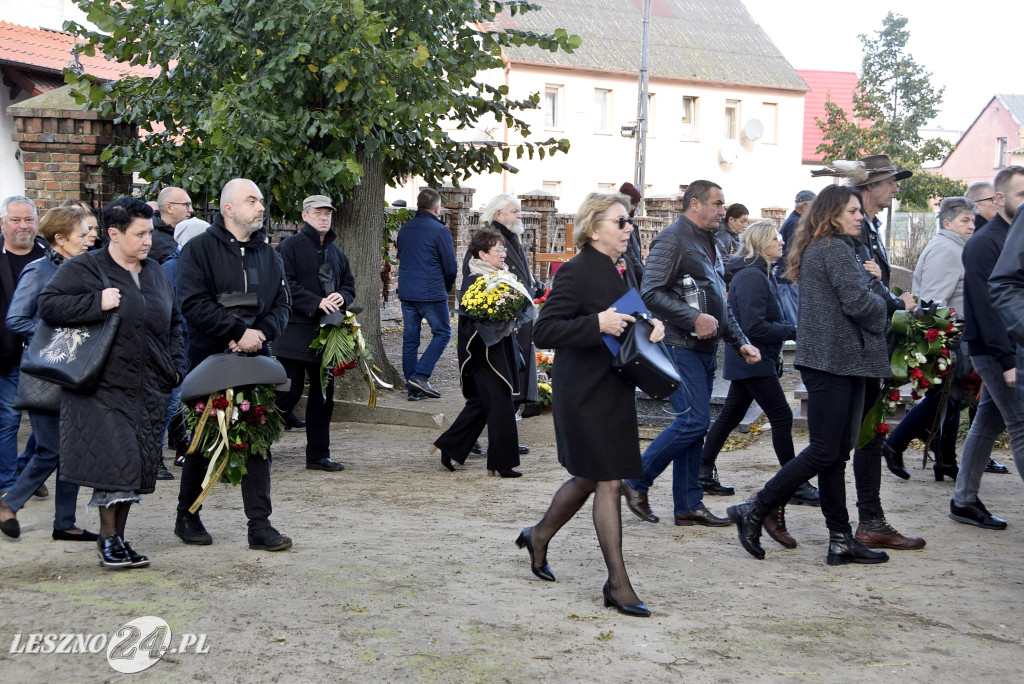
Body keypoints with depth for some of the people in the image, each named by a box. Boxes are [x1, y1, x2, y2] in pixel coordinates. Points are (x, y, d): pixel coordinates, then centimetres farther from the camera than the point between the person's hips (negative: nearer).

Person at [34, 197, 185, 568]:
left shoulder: (156, 273, 16)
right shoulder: (83, 270, -3)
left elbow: (173, 324, 25)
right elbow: (48, 304, -12)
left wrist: (176, 367, 14)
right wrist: (97, 302, -19)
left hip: (149, 390, 6)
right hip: (103, 388, -6)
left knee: (137, 465, 7)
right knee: (114, 462, -12)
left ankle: (118, 537, 19)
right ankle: (108, 538, 2)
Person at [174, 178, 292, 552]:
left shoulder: (268, 254, 12)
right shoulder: (199, 249, -5)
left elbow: (281, 303, 9)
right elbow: (193, 304, -15)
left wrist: (261, 332, -11)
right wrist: (240, 331, -18)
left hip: (255, 358, 4)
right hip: (209, 358, -4)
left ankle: (260, 524, 4)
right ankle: (187, 516, 23)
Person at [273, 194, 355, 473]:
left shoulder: (335, 251, 17)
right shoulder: (290, 246, -5)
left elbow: (349, 284, 20)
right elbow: (286, 285, -14)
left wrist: (341, 297, -3)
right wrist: (317, 302, -21)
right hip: (294, 332, -7)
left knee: (323, 393, 9)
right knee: (289, 390, -11)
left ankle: (318, 455, 17)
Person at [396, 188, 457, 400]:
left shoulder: (404, 229, 10)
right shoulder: (440, 231, -10)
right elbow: (451, 267, -7)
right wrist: (446, 288, 9)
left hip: (406, 293, 6)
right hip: (431, 294, -6)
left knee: (410, 339, 9)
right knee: (442, 333, 6)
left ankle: (413, 389, 9)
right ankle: (420, 376, -8)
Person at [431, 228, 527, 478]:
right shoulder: (472, 282, -14)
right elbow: (468, 320, -19)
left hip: (502, 351, 9)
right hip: (484, 352, -9)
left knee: (480, 404, 15)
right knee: (500, 405, -5)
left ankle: (449, 447, 26)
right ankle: (501, 463, 3)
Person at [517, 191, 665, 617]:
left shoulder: (622, 269, 11)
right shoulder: (576, 272, -15)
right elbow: (545, 331, -19)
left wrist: (651, 327, 4)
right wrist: (597, 323, -28)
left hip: (615, 389, 9)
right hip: (586, 392, -9)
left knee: (589, 478, 18)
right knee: (608, 482, -6)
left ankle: (540, 536, 40)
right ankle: (617, 583, 1)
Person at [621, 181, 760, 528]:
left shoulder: (709, 244, 20)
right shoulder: (672, 239, -10)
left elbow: (721, 304, 26)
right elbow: (651, 293, -19)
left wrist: (741, 342, 18)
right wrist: (694, 318, -24)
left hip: (705, 349, 9)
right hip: (681, 346, -9)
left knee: (694, 426, 9)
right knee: (694, 421, -14)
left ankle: (689, 505, 13)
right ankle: (636, 482, -1)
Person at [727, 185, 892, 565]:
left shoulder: (814, 249, 18)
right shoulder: (836, 249, -12)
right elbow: (858, 302, -19)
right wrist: (883, 304, 1)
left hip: (830, 361, 10)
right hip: (835, 361, -10)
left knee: (836, 453, 8)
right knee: (825, 452, -6)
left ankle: (841, 540, 10)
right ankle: (754, 513, 0)